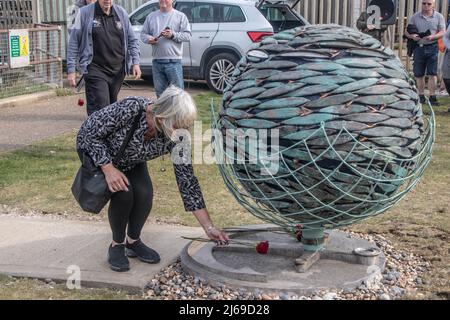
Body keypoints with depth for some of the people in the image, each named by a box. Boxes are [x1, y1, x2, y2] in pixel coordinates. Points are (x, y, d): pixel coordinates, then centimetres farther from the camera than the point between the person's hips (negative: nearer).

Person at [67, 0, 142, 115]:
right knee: (100, 108, -13)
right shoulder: (85, 13, -2)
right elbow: (74, 43, -1)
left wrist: (135, 63, 2)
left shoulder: (121, 13, 8)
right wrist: (71, 70, -5)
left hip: (118, 70, 4)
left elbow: (132, 40, 14)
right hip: (96, 70, -4)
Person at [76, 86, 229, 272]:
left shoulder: (175, 138, -26)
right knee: (123, 192, -26)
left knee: (144, 193, -21)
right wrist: (109, 168, -33)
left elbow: (187, 181, -20)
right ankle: (116, 246, -1)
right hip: (95, 150, -3)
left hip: (130, 161, 4)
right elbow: (90, 132, -26)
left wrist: (209, 228, -20)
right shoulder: (131, 109, -39)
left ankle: (133, 242, 7)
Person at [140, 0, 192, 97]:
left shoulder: (180, 16, 4)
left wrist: (173, 35, -16)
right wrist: (149, 39, -6)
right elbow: (143, 34, 16)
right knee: (160, 92, 10)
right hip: (157, 61, 4)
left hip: (174, 61, -4)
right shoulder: (151, 16, 14)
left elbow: (187, 35, -2)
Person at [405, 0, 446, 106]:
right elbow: (407, 31, 8)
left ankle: (432, 97, -3)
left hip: (432, 47, -2)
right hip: (419, 47, 2)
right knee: (419, 74, 7)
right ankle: (421, 96, 20)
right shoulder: (415, 17, 7)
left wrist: (432, 37, -22)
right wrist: (412, 36, -16)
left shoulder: (439, 17, 3)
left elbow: (442, 32, -2)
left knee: (432, 73, -7)